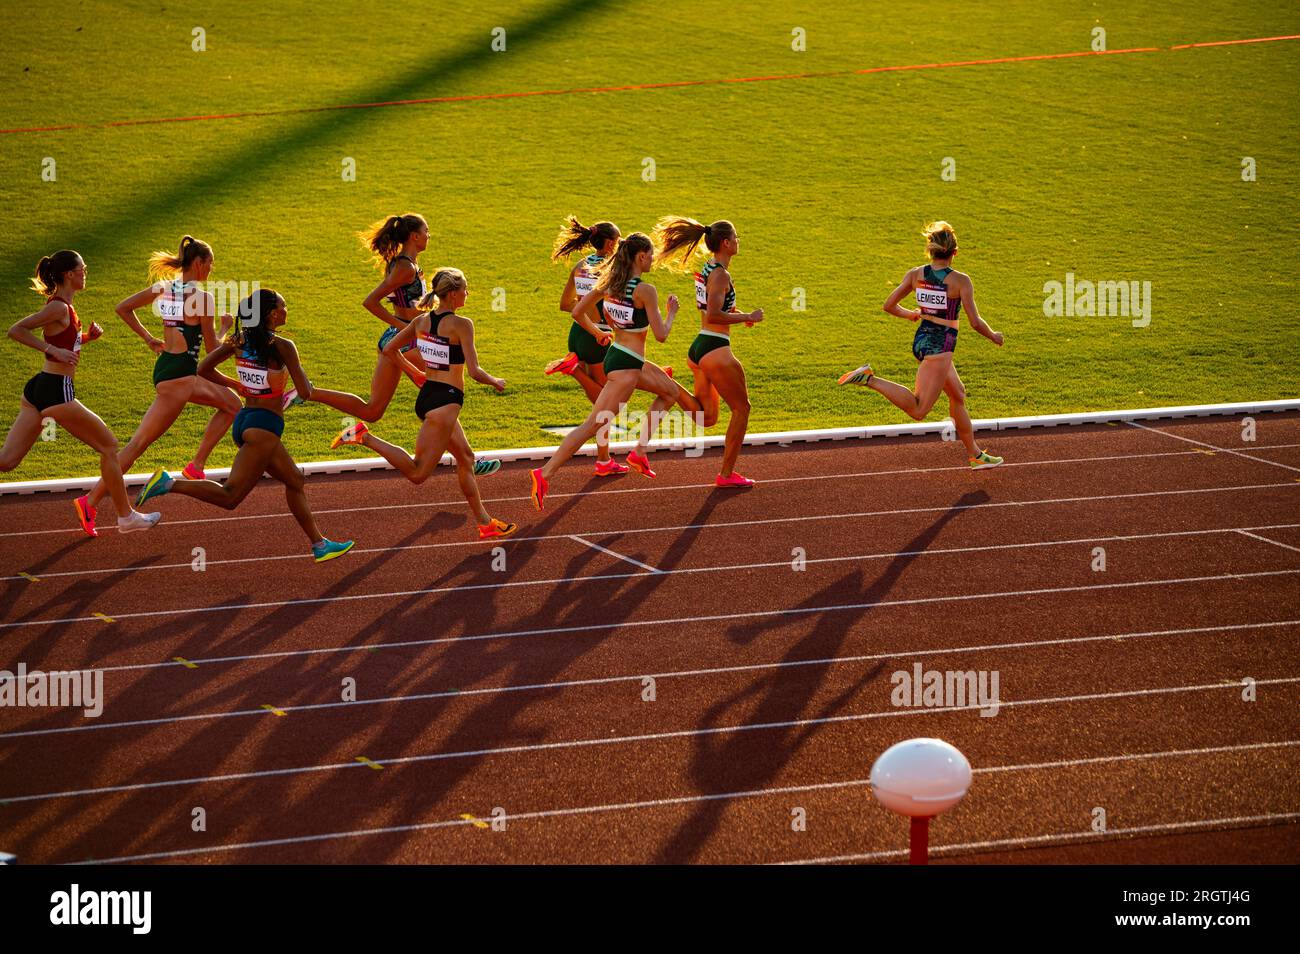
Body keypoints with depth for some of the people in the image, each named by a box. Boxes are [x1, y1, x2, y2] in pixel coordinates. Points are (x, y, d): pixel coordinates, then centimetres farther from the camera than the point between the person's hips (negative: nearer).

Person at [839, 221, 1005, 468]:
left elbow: (889, 306, 1)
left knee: (958, 395, 21)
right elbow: (975, 322, -16)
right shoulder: (960, 281, -15)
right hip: (940, 347, -8)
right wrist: (993, 336, 4)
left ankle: (974, 453, 28)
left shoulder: (915, 274, -1)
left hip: (921, 340, 8)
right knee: (918, 410, -5)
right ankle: (870, 380, -20)